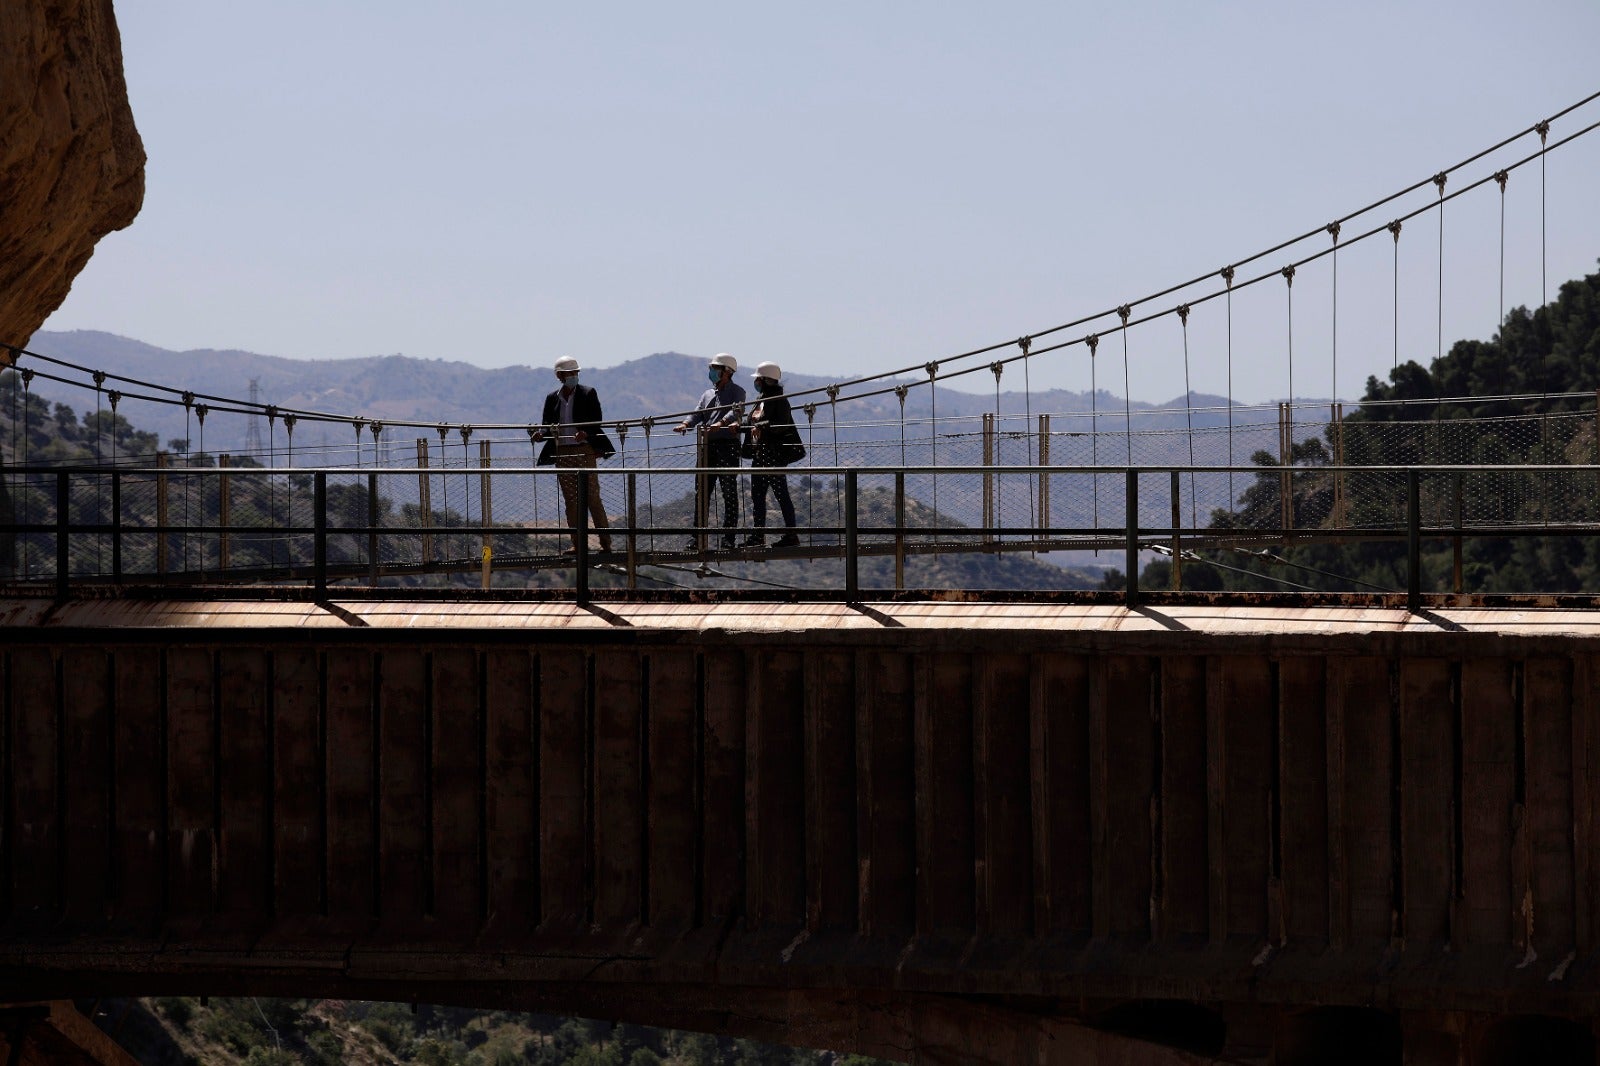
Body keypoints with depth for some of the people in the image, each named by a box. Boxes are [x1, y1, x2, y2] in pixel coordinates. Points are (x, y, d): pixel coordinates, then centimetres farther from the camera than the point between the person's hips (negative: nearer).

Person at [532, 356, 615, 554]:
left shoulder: (588, 393, 2)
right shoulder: (552, 398, 11)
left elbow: (596, 422, -4)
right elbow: (546, 424, 11)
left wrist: (586, 433, -23)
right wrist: (541, 433, -11)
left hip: (585, 450, -4)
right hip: (562, 453, 4)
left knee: (593, 497, -7)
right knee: (571, 500, 4)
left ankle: (606, 542, -5)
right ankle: (577, 543, 7)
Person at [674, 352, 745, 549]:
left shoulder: (737, 392, 2)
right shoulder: (708, 394, 21)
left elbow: (736, 411, -16)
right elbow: (697, 414, 10)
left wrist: (720, 424, -34)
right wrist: (685, 424, -13)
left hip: (727, 444, -6)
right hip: (707, 445, 6)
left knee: (729, 492, -4)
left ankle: (728, 538, -3)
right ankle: (696, 539, 6)